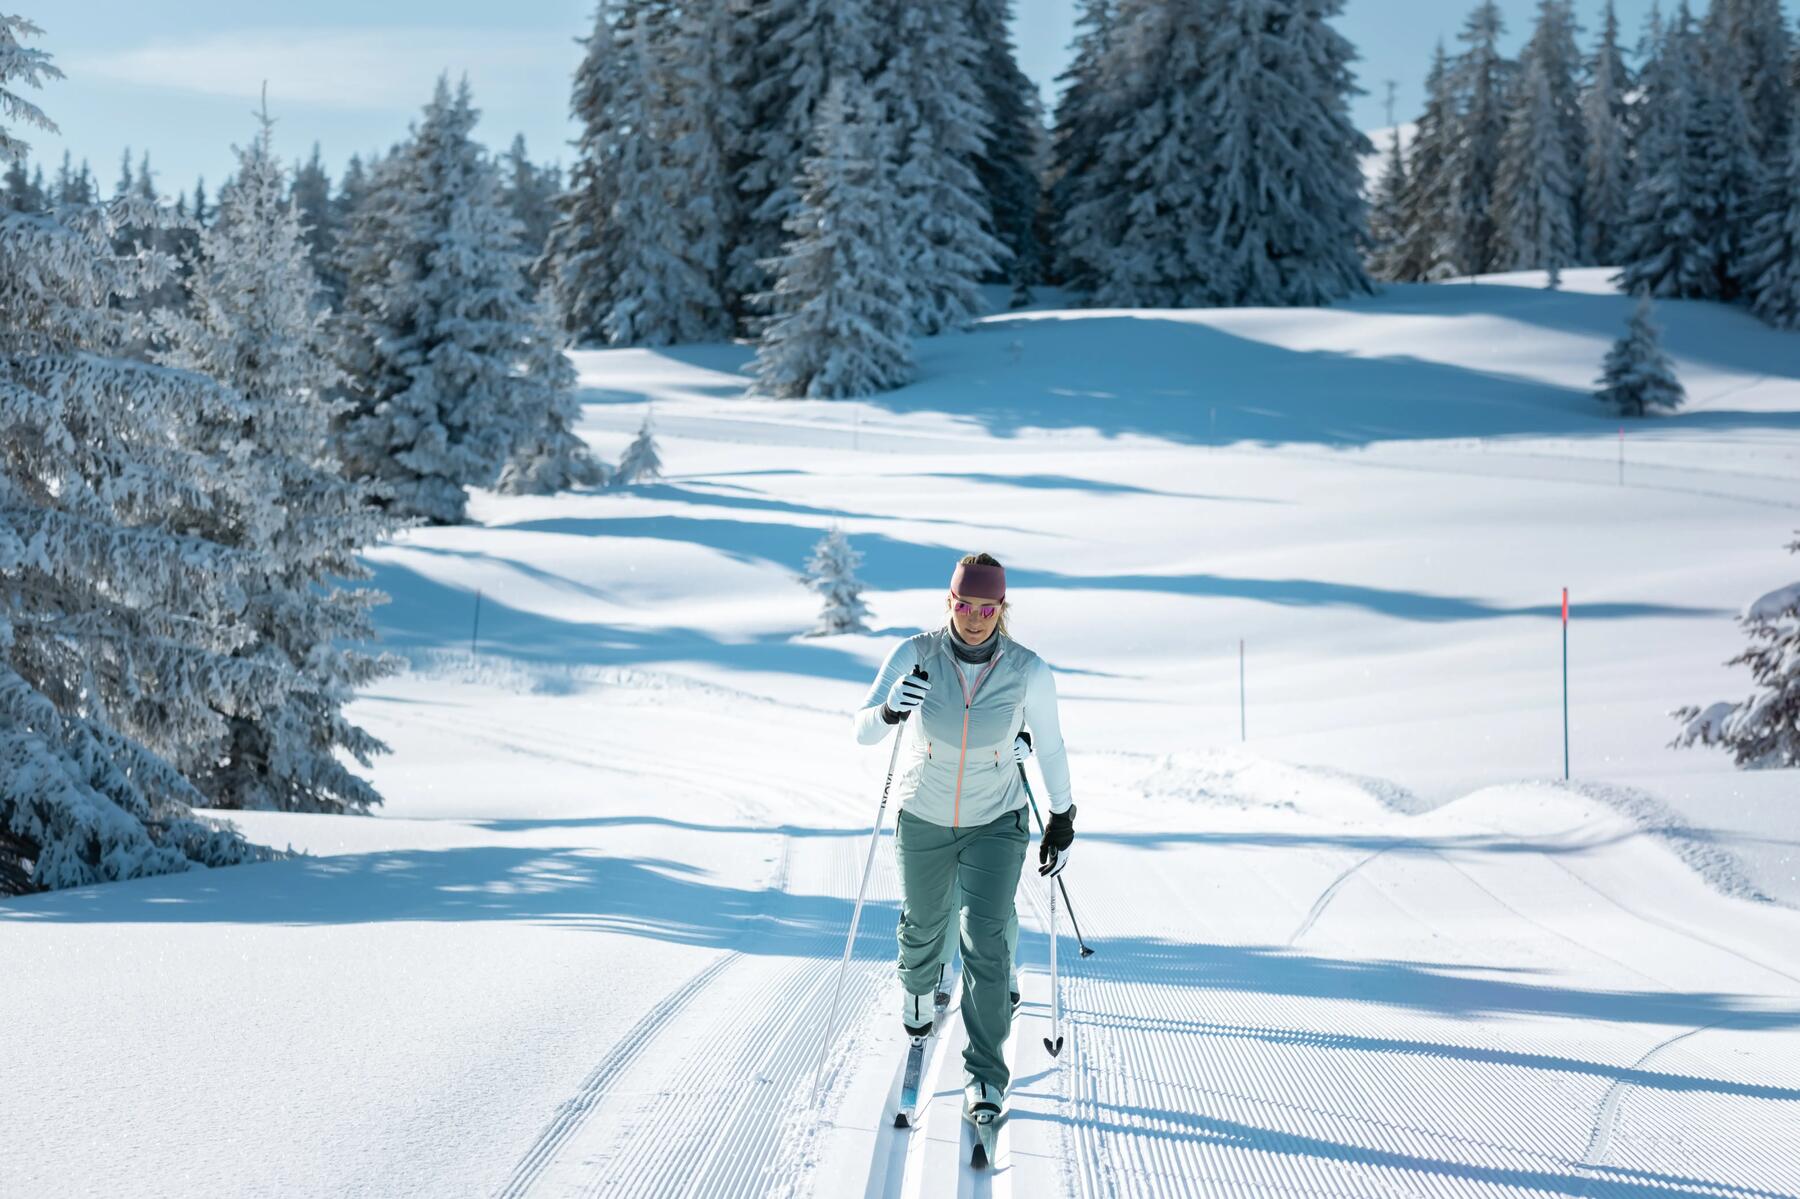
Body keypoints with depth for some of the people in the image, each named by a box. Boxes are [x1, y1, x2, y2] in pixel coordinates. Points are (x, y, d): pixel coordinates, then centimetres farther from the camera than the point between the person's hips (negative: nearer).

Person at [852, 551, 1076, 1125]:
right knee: (924, 925, 22)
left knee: (985, 938, -14)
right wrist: (891, 709, -45)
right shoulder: (915, 656, -20)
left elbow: (1051, 747, -4)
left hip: (996, 823, -1)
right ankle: (917, 986, 58)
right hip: (923, 818, 1)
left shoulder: (1028, 671, -19)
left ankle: (986, 1073, -4)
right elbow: (864, 732, -22)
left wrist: (1062, 821, 2)